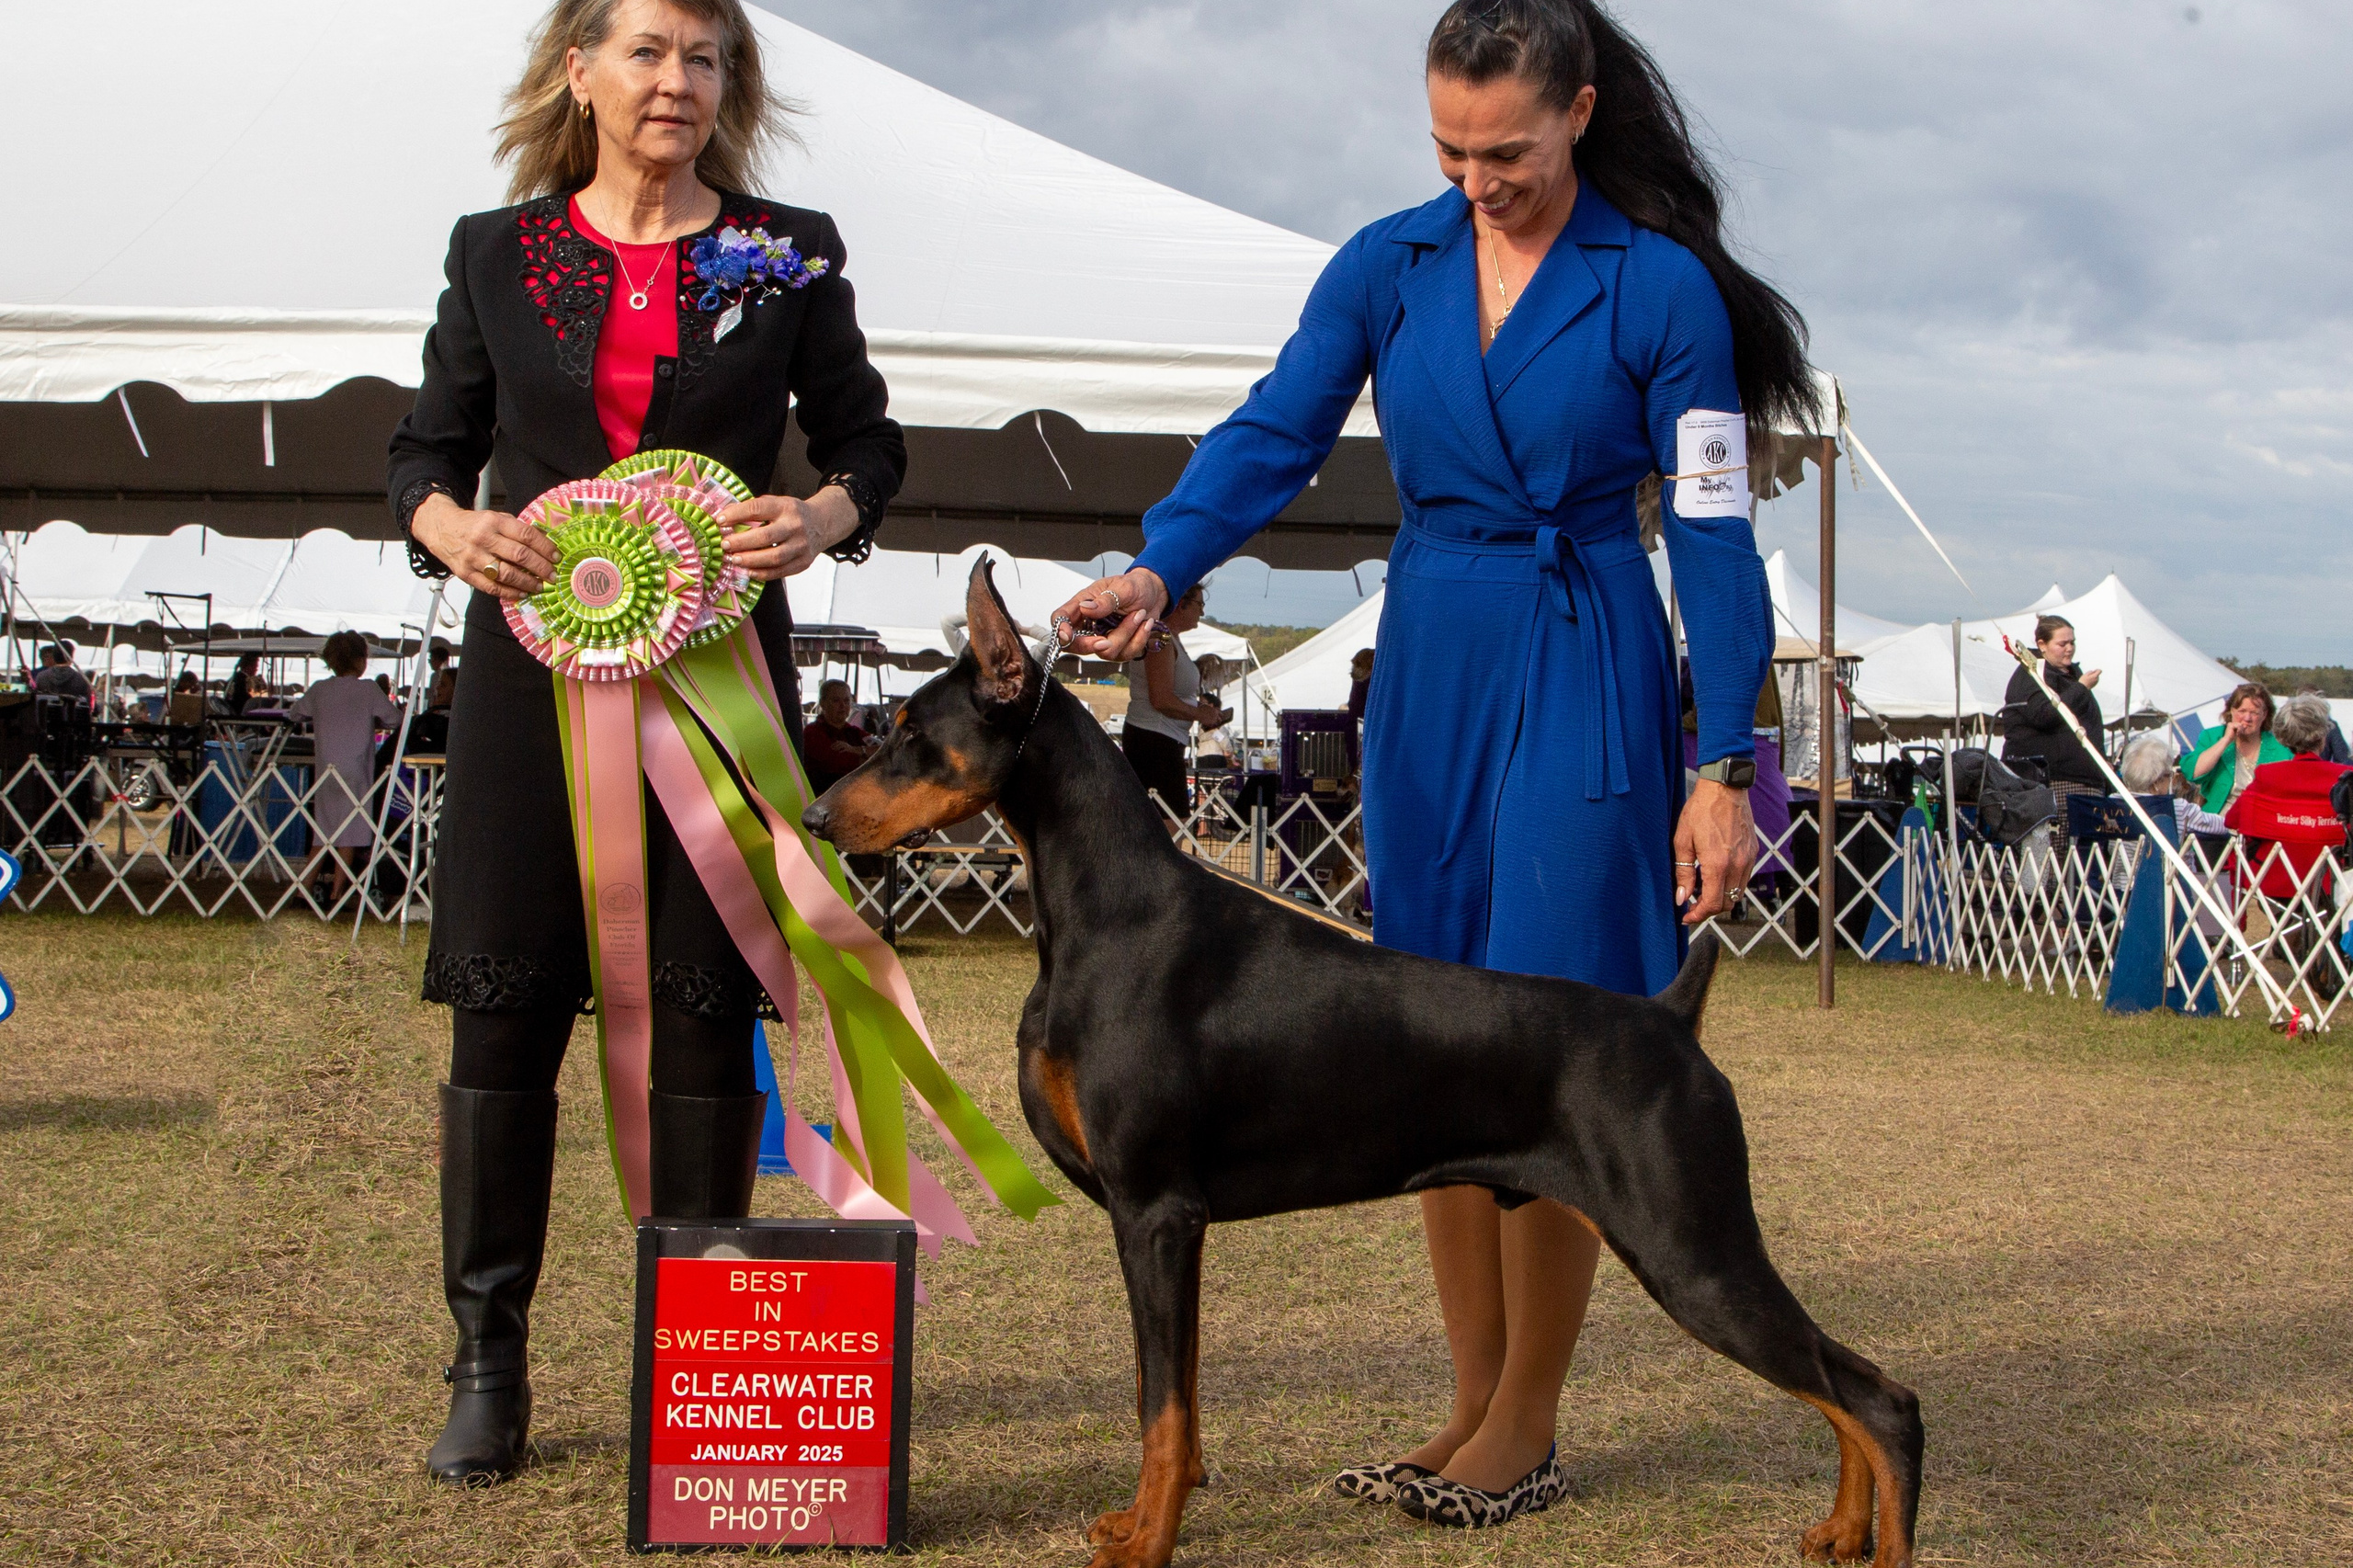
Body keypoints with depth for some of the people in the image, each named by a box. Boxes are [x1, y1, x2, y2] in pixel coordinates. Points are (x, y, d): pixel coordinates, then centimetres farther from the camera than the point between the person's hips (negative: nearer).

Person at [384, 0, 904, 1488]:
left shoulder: (791, 255, 7)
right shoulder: (498, 252, 8)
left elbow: (865, 434, 11)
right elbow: (428, 445, 12)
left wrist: (829, 513, -10)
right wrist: (449, 524, -10)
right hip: (535, 660, 1)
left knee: (706, 1009, 2)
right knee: (506, 1004, -1)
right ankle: (489, 1362, 9)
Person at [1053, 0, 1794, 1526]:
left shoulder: (1658, 289, -7)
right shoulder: (1387, 269, 5)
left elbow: (1714, 539, -7)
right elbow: (1271, 439, -3)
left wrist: (1725, 770, -12)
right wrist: (1157, 569, -22)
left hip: (1585, 683, -4)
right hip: (1427, 673, 5)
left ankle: (1527, 1429, 6)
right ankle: (1475, 1403, 15)